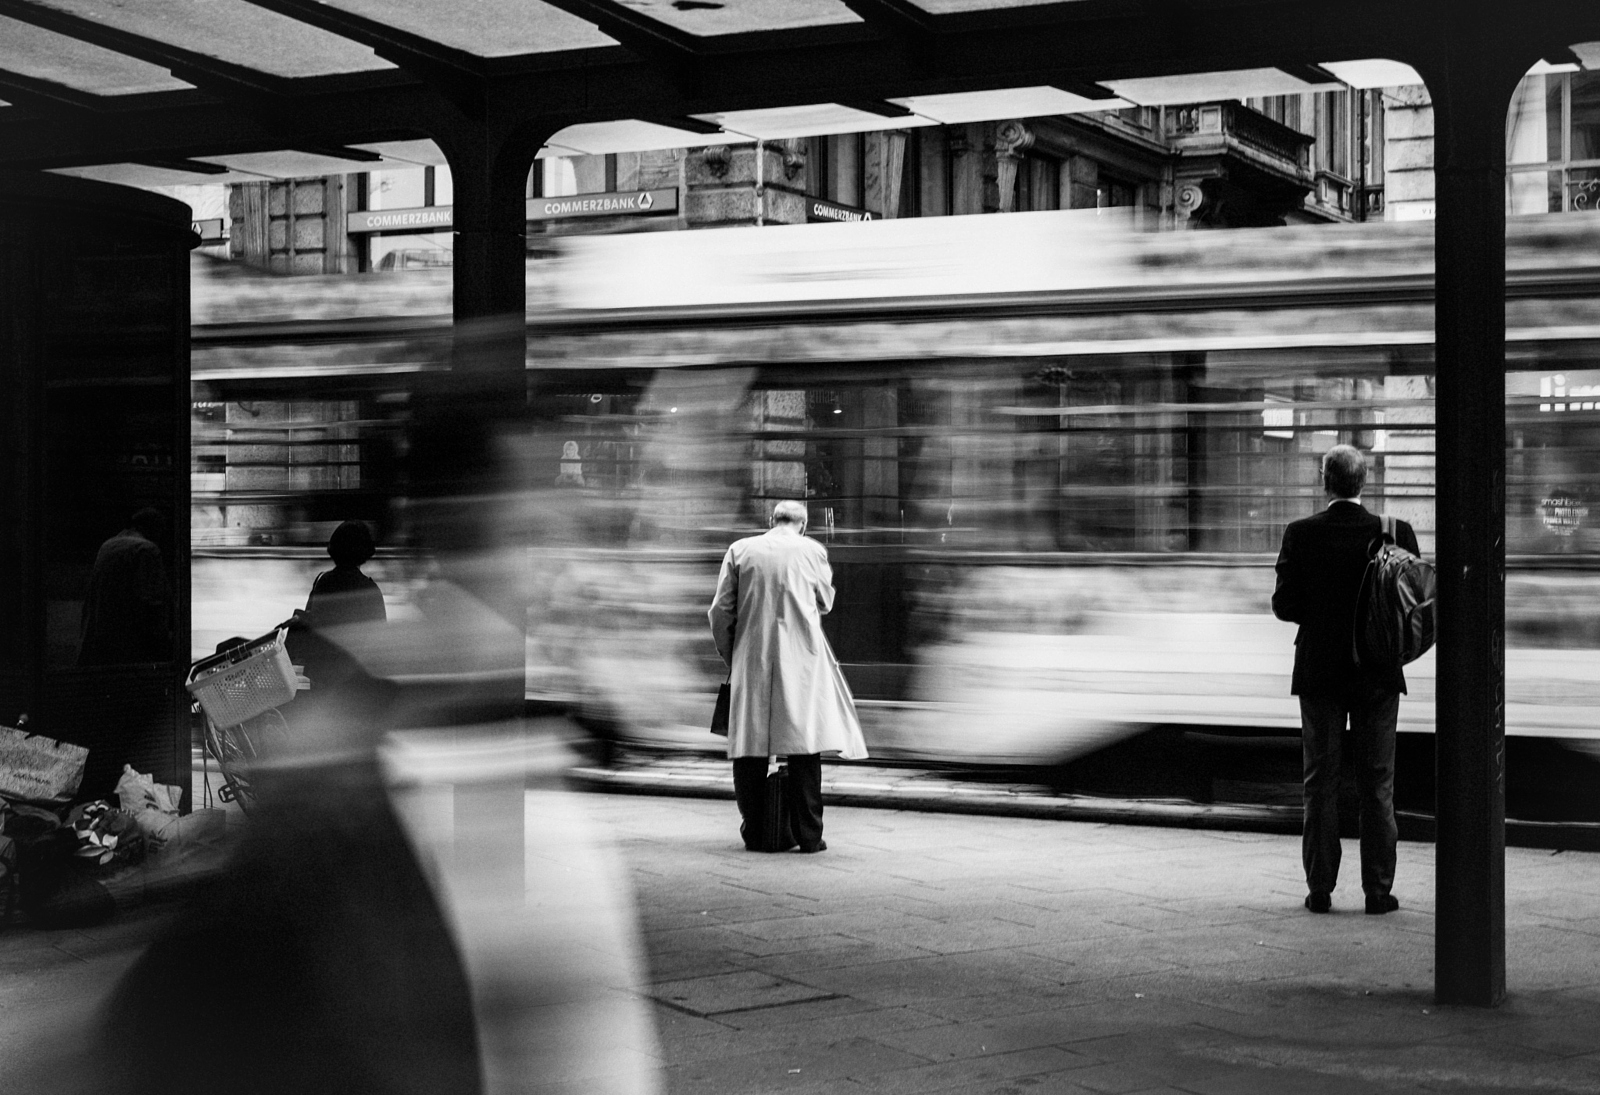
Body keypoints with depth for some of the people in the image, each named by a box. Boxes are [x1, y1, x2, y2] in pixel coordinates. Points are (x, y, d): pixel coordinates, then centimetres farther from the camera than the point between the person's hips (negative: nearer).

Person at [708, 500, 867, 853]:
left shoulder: (740, 550, 5)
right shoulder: (813, 550, 4)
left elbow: (720, 611, 4)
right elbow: (825, 603, 16)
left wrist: (727, 653, 16)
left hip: (751, 656, 1)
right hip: (801, 655, -1)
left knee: (748, 745, 7)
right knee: (805, 745, 0)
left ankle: (753, 832, 10)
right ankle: (808, 834, -2)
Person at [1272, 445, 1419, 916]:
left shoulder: (1301, 534, -7)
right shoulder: (1396, 533, -6)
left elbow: (1284, 604, -6)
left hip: (1319, 673, 0)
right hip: (1378, 675, 0)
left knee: (1320, 784, 7)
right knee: (1377, 786, 7)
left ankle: (1320, 889, 7)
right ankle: (1378, 890, 7)